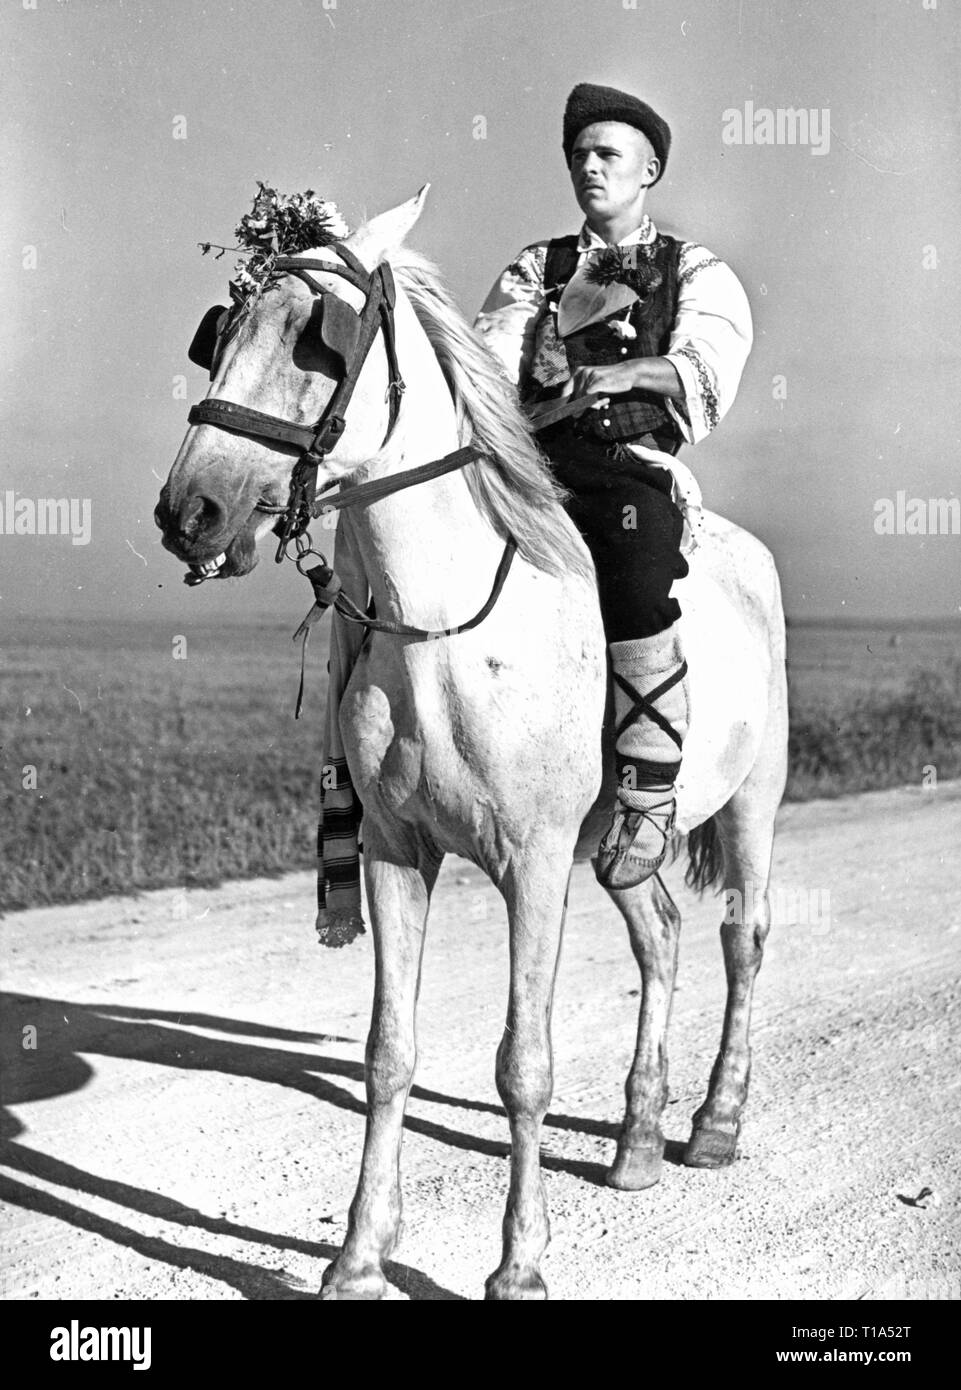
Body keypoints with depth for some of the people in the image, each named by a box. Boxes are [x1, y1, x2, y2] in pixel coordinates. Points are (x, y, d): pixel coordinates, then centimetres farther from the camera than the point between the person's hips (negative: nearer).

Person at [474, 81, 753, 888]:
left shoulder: (696, 274, 18)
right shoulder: (535, 270, 24)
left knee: (636, 582, -33)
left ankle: (649, 801, -24)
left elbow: (705, 371, 0)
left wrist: (628, 371, -17)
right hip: (534, 461, 3)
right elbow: (488, 357, 9)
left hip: (638, 467, -3)